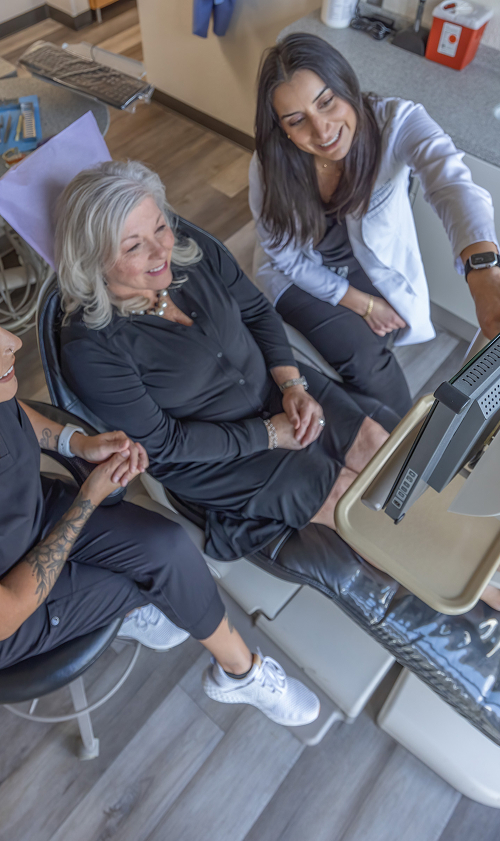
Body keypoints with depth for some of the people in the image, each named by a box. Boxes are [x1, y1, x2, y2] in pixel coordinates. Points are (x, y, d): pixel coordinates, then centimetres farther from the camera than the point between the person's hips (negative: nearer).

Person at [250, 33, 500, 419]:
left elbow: (451, 183, -44)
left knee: (364, 360, -21)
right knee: (364, 357, -20)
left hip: (374, 267, 1)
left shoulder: (397, 122, -25)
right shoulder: (270, 167, -21)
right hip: (302, 275, 0)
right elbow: (286, 257, -10)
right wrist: (359, 302, -14)